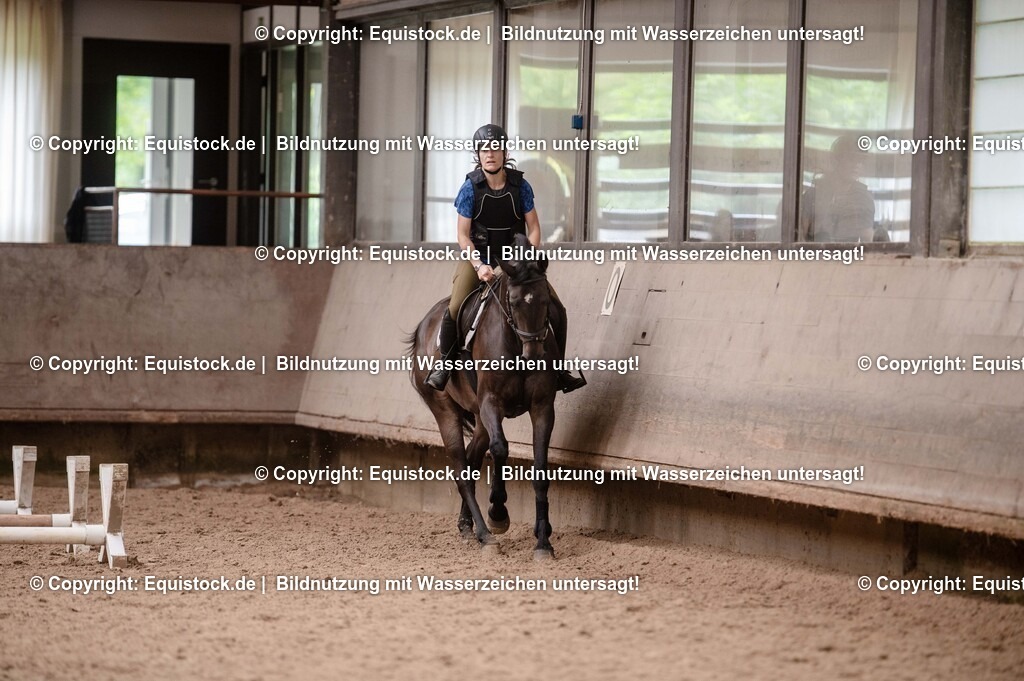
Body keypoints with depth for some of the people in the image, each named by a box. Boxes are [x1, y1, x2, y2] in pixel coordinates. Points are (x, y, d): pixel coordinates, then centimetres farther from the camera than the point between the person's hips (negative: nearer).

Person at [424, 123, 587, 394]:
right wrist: (480, 266, -22)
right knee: (454, 310, -23)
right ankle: (443, 364, 0)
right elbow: (463, 236, -8)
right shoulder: (470, 188, -11)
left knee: (556, 310, -7)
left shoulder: (520, 186, -7)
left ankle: (559, 370, 10)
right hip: (478, 256, -2)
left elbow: (534, 229, -1)